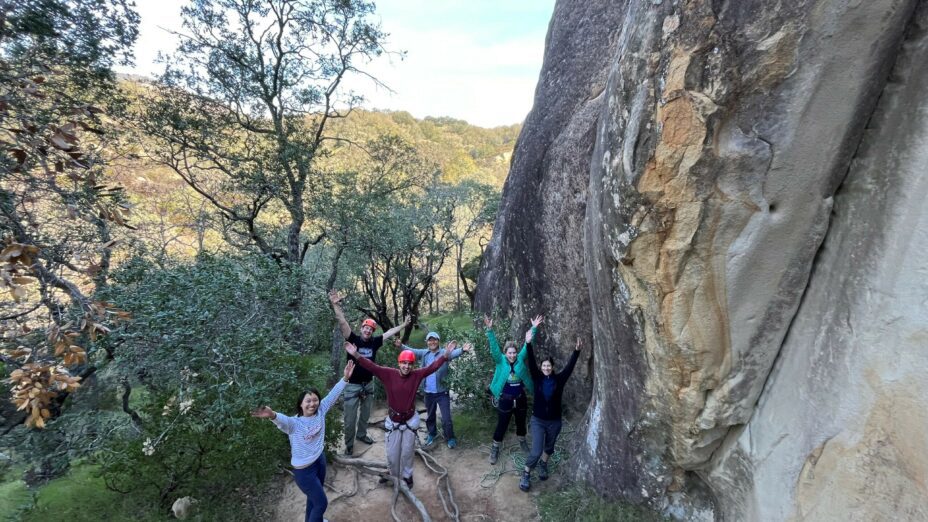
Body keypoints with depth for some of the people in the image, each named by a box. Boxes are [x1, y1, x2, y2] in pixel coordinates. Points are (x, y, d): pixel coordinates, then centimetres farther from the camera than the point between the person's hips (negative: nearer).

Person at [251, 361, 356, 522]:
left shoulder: (320, 412, -9)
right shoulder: (294, 423, -25)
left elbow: (333, 394, -8)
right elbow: (283, 420, -46)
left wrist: (345, 378, -15)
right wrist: (273, 415, -69)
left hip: (320, 460, 6)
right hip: (304, 469, -6)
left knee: (314, 496, 28)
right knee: (322, 503, 5)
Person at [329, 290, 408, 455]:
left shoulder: (374, 342, -2)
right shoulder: (353, 339, -13)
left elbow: (390, 332, 9)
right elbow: (343, 324, -26)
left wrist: (404, 325, 15)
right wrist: (336, 305, -39)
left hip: (368, 385, 4)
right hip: (352, 385, -4)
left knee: (365, 414, 21)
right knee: (350, 418, 5)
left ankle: (361, 434, 43)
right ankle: (349, 445, 22)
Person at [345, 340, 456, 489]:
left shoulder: (416, 375, -12)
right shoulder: (389, 374, -14)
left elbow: (433, 366, -15)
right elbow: (372, 367, -19)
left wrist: (446, 354, -26)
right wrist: (356, 355, -29)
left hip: (410, 421, 0)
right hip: (393, 421, 0)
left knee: (407, 452, 17)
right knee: (392, 453, 14)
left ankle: (407, 476, 40)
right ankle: (393, 476, 40)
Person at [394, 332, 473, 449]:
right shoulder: (423, 353, 0)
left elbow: (454, 353, -30)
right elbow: (411, 350, -12)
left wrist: (462, 350, -54)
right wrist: (401, 346, -34)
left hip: (442, 392, -4)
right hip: (428, 392, 4)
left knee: (446, 418, 2)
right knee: (430, 416, 23)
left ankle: (450, 438, 25)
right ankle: (432, 434, 46)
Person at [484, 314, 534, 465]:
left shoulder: (520, 359, -6)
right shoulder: (501, 361, -11)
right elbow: (494, 347, -24)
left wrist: (533, 329, -15)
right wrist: (490, 330, -37)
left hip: (520, 398, 3)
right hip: (505, 399, -3)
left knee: (521, 423, 22)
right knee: (501, 425, 7)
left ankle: (522, 442, 47)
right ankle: (495, 449, 24)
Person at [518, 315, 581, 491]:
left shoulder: (559, 379, -7)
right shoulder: (538, 377, -9)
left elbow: (570, 366, -17)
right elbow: (530, 362, -21)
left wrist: (577, 350, -30)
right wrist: (528, 343, -35)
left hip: (554, 421, 2)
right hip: (538, 420, -2)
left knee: (549, 447, 21)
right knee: (536, 451, -9)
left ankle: (543, 465, 50)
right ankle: (526, 474, 13)